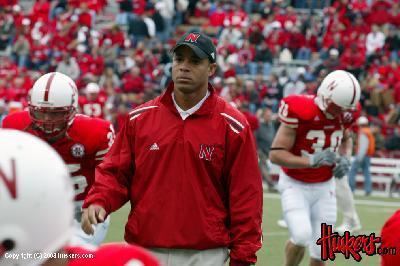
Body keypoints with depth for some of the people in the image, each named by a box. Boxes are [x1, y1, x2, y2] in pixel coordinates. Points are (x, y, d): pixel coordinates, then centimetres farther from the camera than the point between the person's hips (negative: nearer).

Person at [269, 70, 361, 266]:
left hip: (324, 188, 5)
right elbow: (275, 154, -24)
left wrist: (342, 159, -2)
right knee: (302, 236, -24)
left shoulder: (343, 115, -6)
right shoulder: (300, 112, -24)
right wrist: (312, 160, -35)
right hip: (295, 185, -5)